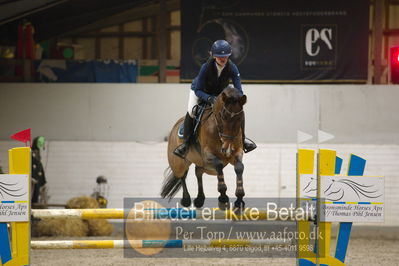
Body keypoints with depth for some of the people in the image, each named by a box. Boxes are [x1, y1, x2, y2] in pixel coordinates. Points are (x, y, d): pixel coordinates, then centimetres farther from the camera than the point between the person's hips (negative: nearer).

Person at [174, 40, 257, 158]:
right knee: (191, 111, -28)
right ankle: (185, 142, -14)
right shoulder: (206, 67, -35)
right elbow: (198, 91, -30)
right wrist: (210, 98, -48)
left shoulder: (232, 68, -28)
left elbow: (238, 91, -23)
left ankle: (242, 139, 9)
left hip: (220, 93, 3)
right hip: (200, 92, -3)